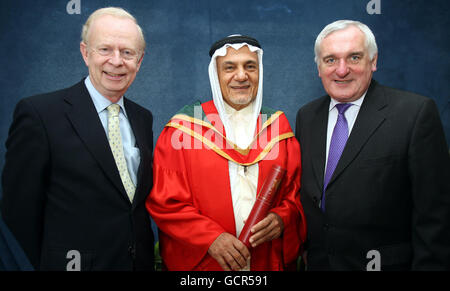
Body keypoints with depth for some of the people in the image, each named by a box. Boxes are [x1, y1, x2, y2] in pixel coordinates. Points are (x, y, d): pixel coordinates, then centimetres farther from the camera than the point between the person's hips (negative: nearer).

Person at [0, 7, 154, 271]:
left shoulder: (143, 118, 3)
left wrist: (147, 254, 2)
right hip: (77, 262, -5)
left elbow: (144, 195, 10)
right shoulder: (38, 113, -15)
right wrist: (53, 261, -4)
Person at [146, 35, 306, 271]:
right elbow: (164, 201, -8)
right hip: (199, 261, -2)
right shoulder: (183, 127, -6)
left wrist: (282, 219, -16)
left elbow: (296, 192, 4)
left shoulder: (278, 126, 2)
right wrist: (210, 237, -19)